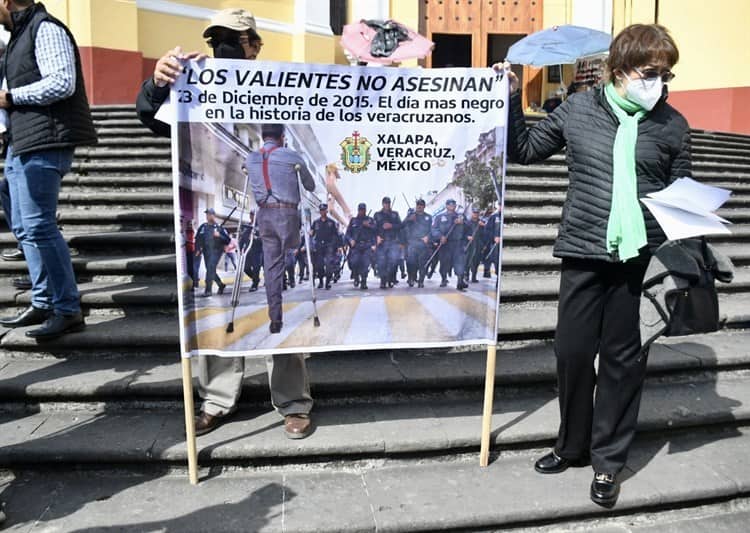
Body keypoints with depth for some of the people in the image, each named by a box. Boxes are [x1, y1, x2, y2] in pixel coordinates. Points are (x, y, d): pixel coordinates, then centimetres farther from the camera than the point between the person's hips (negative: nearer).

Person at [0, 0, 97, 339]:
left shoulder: (45, 28, -8)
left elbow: (62, 82, -20)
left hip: (44, 144, -10)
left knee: (38, 228, -12)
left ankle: (68, 311, -5)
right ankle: (43, 303, 18)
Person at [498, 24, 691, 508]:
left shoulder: (672, 125, 4)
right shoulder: (578, 109, 4)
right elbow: (525, 149, 14)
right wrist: (511, 99, 3)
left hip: (644, 258, 0)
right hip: (584, 254, 1)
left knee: (623, 359, 6)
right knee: (573, 352, 6)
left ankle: (608, 461, 23)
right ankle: (572, 446, 29)